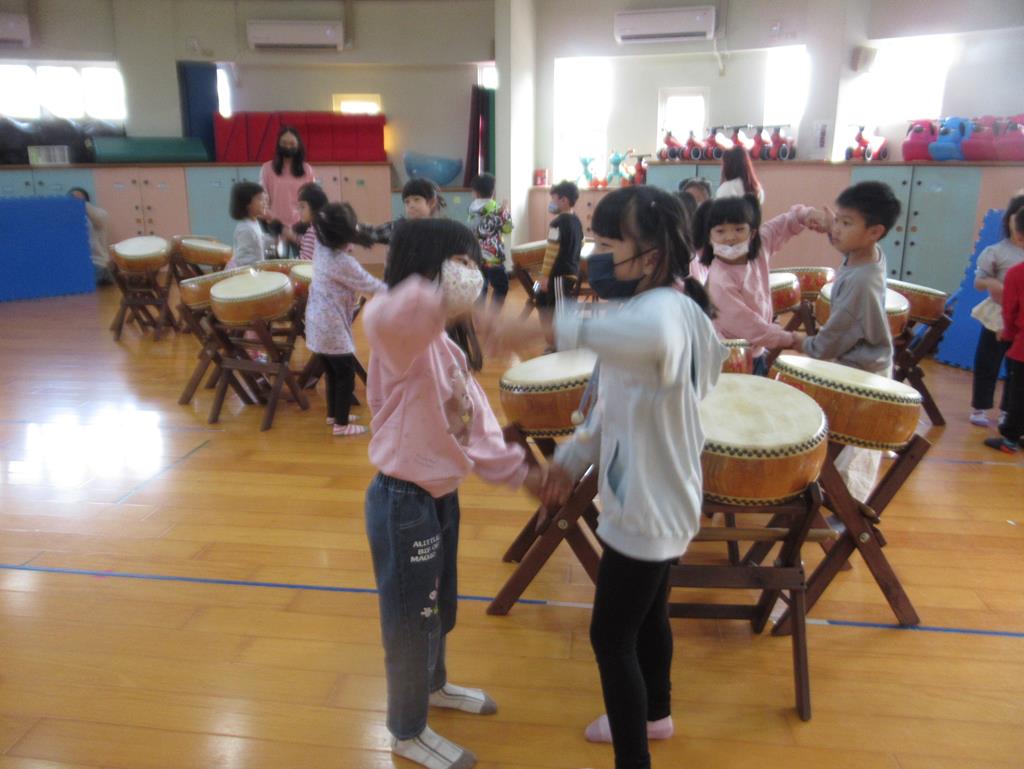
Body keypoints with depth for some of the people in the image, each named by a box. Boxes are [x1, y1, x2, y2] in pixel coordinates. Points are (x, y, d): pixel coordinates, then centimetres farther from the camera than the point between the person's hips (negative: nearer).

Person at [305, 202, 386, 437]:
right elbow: (369, 285, -13)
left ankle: (333, 414, 35)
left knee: (333, 373, 22)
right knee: (346, 375, 4)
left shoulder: (321, 249, 0)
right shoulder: (344, 262, -22)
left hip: (319, 325, 9)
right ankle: (341, 424, 12)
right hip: (333, 328, -8)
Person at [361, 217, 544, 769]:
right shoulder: (403, 338, -23)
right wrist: (440, 294, -48)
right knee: (410, 618, 11)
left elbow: (475, 426, 8)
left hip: (440, 496, 9)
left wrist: (518, 472, 4)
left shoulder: (443, 345, 5)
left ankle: (433, 685, 54)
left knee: (439, 607, 28)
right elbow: (380, 315, -52)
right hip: (404, 503, -9)